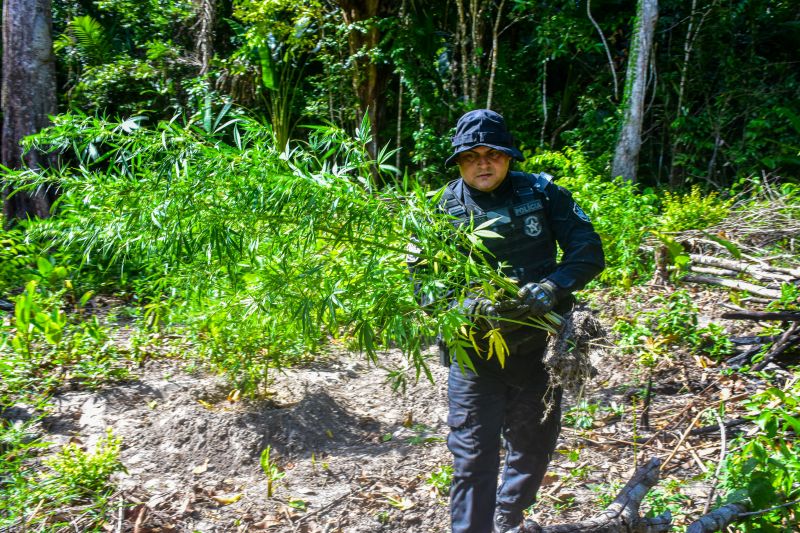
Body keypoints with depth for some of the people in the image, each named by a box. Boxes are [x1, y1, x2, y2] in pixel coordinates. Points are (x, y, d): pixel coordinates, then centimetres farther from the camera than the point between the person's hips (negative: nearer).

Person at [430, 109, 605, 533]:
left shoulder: (542, 194, -6)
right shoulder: (444, 209, -7)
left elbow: (588, 251, -7)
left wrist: (550, 290, -26)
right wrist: (470, 306, -30)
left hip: (538, 346, 3)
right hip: (474, 351, -2)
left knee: (534, 445, 21)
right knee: (474, 456, 1)